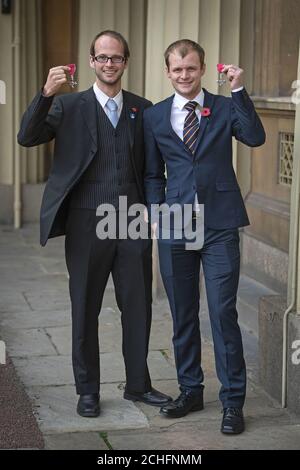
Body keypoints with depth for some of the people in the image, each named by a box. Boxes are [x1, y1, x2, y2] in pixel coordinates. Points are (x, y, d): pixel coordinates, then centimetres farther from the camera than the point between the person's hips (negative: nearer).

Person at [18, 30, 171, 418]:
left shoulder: (143, 109, 8)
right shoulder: (68, 105, 0)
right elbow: (27, 138, -12)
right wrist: (46, 93, -24)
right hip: (87, 223, -2)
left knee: (138, 307, 9)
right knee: (85, 310, 8)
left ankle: (137, 385, 25)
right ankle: (87, 391, 22)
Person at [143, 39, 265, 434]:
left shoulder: (225, 108, 3)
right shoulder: (154, 116, 9)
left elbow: (255, 137, -15)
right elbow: (153, 174, 13)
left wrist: (239, 91, -19)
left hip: (219, 226, -3)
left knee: (223, 313, -4)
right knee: (183, 314, 12)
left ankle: (233, 401, 6)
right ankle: (190, 390, 27)